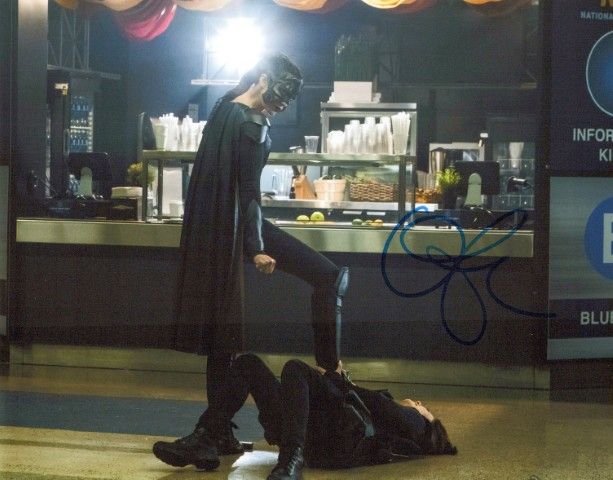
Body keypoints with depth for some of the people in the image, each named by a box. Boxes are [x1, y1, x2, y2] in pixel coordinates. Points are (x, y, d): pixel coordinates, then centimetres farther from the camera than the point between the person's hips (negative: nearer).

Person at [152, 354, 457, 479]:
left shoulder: (413, 421, 21)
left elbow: (383, 408, -1)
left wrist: (339, 383, 6)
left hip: (330, 440, -7)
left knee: (296, 369, -31)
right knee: (247, 364, 4)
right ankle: (203, 440, -14)